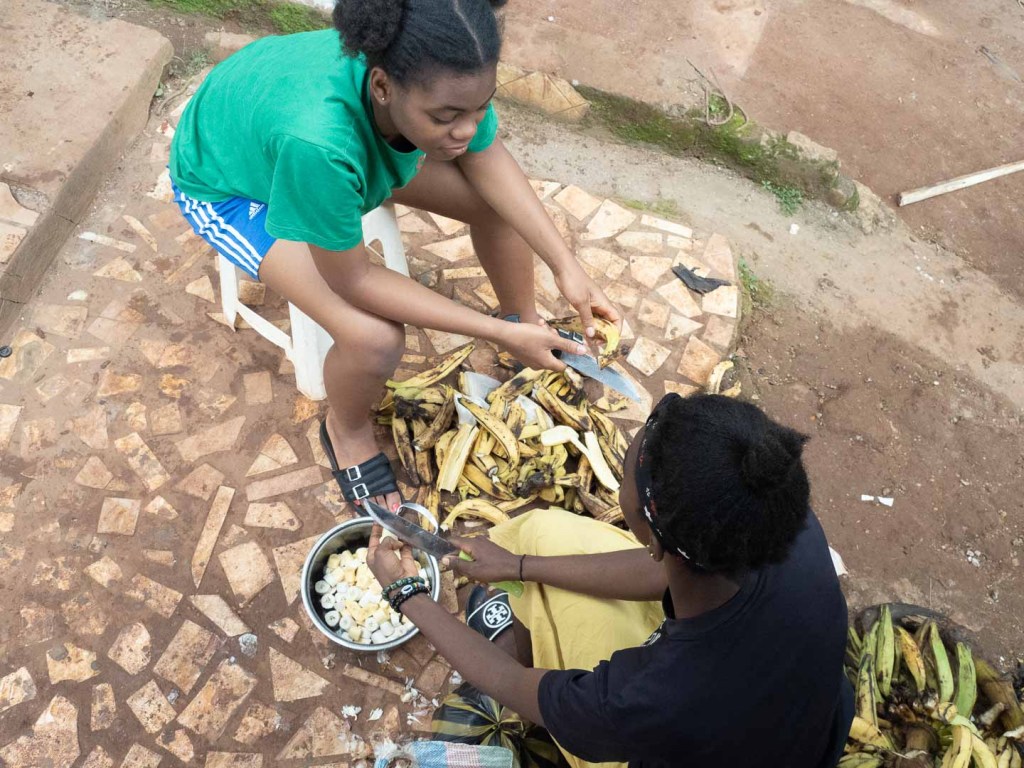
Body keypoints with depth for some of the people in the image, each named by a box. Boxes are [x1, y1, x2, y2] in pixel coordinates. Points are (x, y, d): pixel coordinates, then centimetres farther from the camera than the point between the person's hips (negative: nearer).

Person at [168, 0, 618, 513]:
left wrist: (566, 266, -19)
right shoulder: (317, 139, -46)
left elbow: (488, 160, -10)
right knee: (375, 338, -26)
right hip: (231, 181, -5)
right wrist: (498, 335, -29)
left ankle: (525, 321, 24)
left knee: (500, 198, -4)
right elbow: (352, 281, -31)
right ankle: (347, 431, 8)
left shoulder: (436, 74, -30)